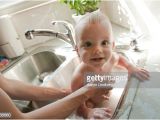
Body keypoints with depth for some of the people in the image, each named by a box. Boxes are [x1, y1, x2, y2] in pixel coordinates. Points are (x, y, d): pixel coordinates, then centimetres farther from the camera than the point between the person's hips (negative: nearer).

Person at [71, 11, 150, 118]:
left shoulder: (111, 57, -24)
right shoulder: (80, 76, -40)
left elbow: (119, 58, 2)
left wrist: (133, 69, -5)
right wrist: (88, 113, -48)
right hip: (91, 105, -5)